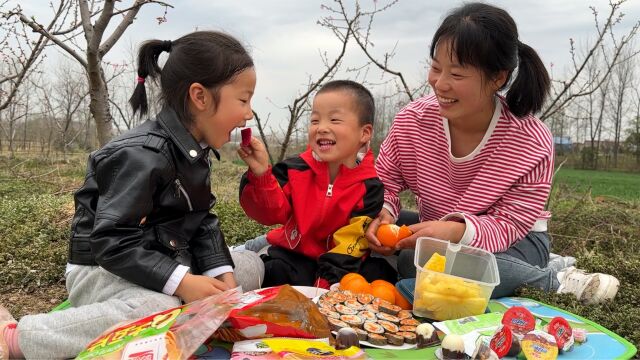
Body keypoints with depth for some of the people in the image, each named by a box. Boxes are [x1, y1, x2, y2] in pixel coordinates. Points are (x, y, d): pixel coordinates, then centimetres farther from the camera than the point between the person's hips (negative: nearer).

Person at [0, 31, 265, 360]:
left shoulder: (195, 151, 4)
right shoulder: (143, 155, -25)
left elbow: (202, 221, 6)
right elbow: (112, 242, -28)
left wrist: (220, 270, -10)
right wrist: (180, 282, -31)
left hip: (164, 261, 9)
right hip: (104, 270, -8)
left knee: (251, 265, 6)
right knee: (159, 311, -39)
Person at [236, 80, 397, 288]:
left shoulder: (368, 187, -11)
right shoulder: (296, 169, -5)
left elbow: (351, 241, -14)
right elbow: (272, 212, -11)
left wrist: (328, 280, -24)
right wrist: (261, 174, -28)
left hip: (339, 262, 1)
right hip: (294, 255, 0)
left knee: (381, 274, -20)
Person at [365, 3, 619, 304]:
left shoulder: (531, 143, -25)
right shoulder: (413, 119, -16)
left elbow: (508, 226, -23)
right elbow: (383, 181, -7)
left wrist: (458, 232, -42)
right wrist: (381, 212, -30)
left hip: (515, 241, -7)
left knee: (415, 263, -33)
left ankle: (555, 278, -8)